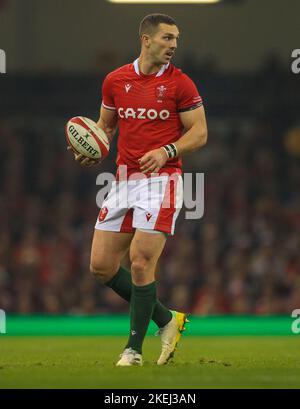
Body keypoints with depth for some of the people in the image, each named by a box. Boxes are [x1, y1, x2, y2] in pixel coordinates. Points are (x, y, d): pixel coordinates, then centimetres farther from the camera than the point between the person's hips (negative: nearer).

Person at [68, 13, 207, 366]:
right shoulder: (115, 80, 8)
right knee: (101, 265, 2)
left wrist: (166, 151, -19)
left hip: (161, 180, -5)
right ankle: (166, 320, 18)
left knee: (141, 264, -11)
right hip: (124, 180, 5)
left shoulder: (180, 83, -4)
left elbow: (199, 132, -3)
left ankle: (134, 349, 3)